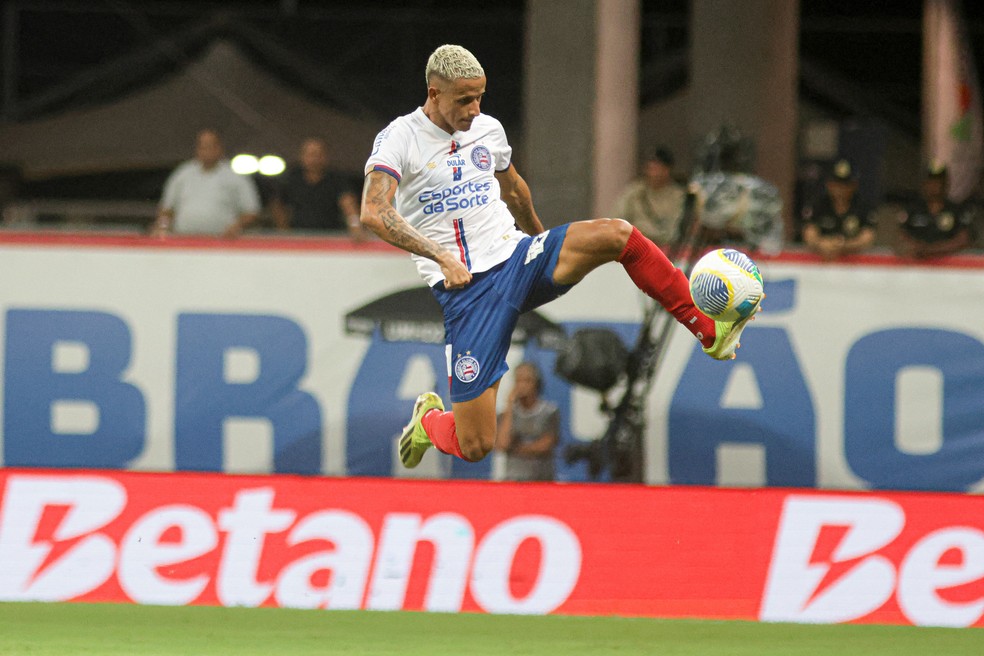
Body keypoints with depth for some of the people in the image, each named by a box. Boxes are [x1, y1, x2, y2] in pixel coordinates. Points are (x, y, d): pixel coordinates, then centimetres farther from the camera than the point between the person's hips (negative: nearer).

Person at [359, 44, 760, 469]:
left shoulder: (488, 130, 8)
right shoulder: (399, 139, -10)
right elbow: (374, 213, -25)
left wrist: (539, 238, 43)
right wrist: (440, 256, -30)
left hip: (518, 257, 4)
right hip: (464, 289, -4)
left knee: (617, 235, -21)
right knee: (474, 447, -8)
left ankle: (710, 333, -10)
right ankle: (429, 420, 29)